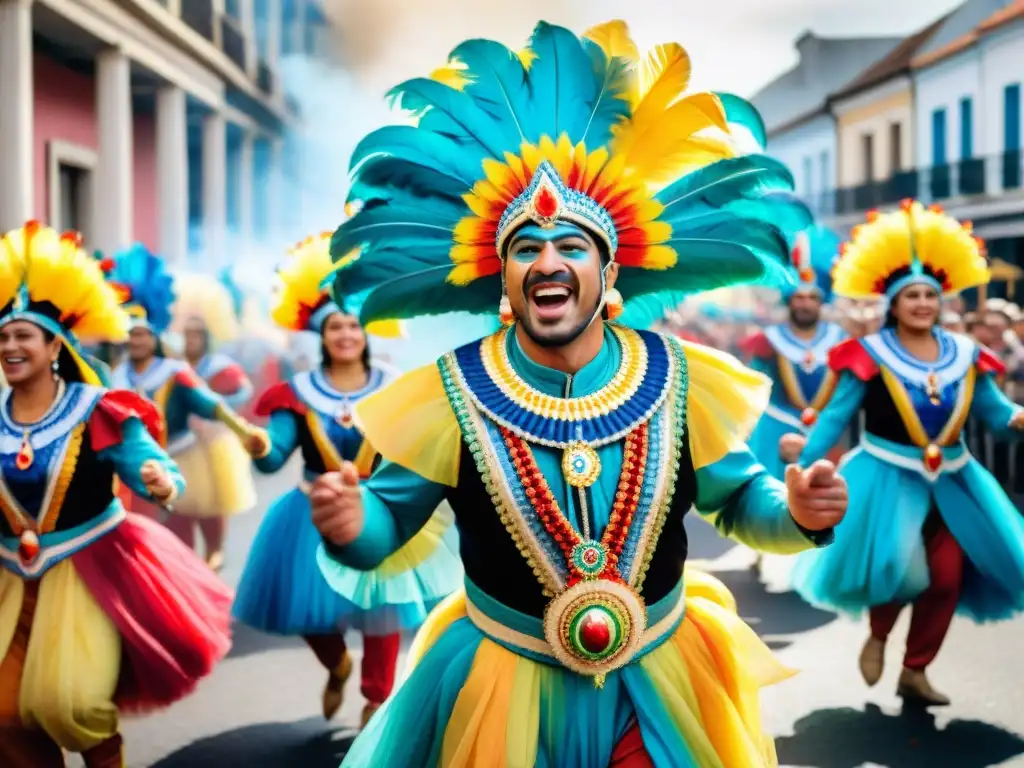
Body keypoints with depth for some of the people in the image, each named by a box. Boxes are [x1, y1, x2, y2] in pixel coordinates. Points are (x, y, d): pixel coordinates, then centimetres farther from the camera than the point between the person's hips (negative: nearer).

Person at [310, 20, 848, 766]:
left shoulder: (678, 381, -9)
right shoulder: (453, 394, -13)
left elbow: (738, 496, 2)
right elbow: (392, 511, -5)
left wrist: (797, 512, -19)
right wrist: (351, 524, -28)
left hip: (659, 678, 1)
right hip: (506, 683, -1)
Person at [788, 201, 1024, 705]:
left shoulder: (964, 355, 2)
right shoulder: (871, 355, -9)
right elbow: (836, 416, -7)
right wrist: (804, 467, -11)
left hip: (951, 480, 5)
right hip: (889, 478, -4)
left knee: (948, 577, 4)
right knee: (896, 565, -17)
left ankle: (915, 671, 21)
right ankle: (877, 636, 16)